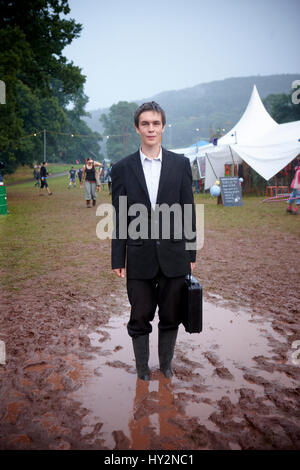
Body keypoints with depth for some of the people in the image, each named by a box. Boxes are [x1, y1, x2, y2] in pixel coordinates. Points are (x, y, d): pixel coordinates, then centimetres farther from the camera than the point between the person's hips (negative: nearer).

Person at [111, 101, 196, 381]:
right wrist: (117, 260, 1)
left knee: (171, 318, 14)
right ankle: (142, 369, 32)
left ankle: (166, 365, 36)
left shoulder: (180, 164, 2)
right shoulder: (122, 168, 0)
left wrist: (190, 254, 3)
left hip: (173, 256, 1)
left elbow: (188, 211, 4)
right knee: (140, 319, 11)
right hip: (139, 257, -1)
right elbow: (119, 218, 1)